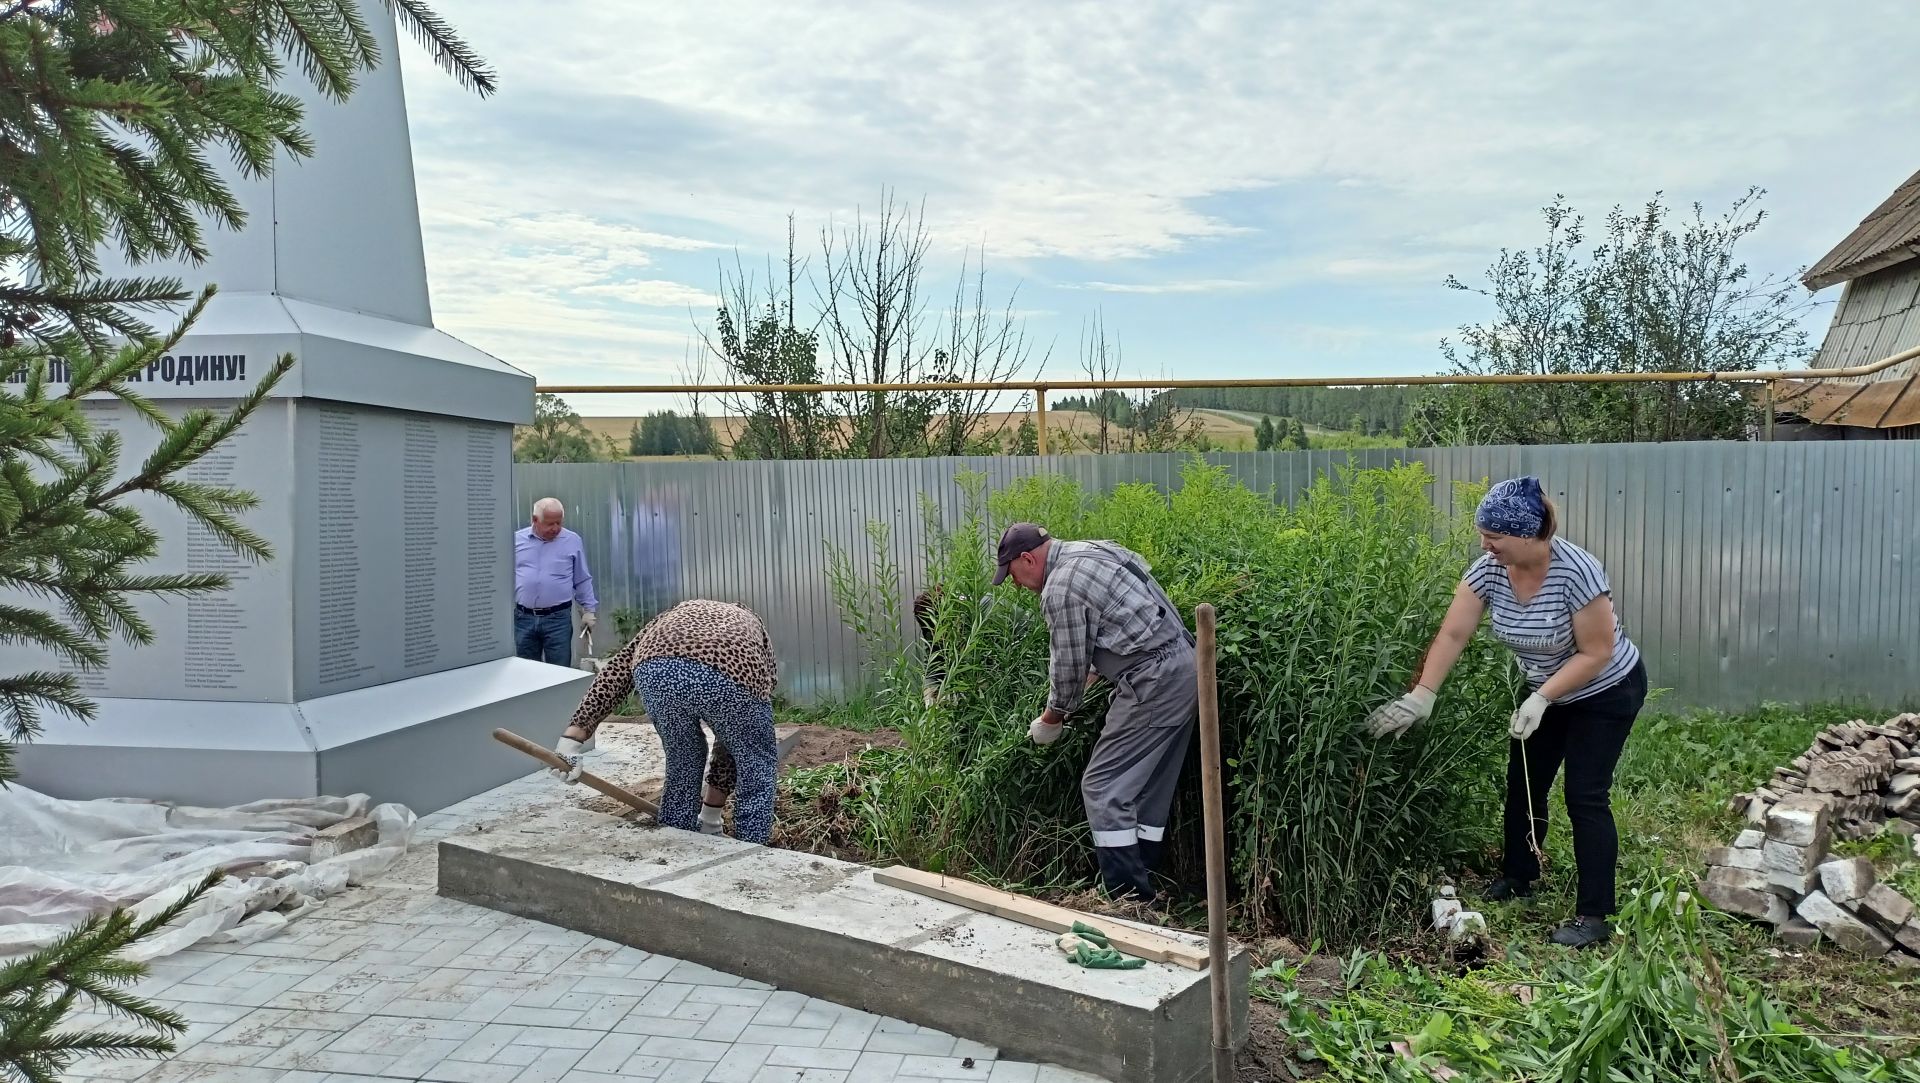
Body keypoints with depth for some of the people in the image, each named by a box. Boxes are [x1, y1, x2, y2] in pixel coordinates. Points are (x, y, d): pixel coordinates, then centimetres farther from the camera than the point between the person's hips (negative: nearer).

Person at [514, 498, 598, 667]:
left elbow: (582, 581, 7)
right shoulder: (516, 540, 5)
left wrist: (589, 610, 3)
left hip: (558, 618, -1)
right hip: (523, 618, 1)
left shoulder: (573, 541, 2)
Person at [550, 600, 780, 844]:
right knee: (755, 763, 26)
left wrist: (573, 737, 15)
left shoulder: (675, 617, 41)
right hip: (732, 675, -2)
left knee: (681, 762, 29)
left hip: (657, 669, 2)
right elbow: (735, 742, 39)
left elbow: (617, 669, 21)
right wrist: (711, 811, 45)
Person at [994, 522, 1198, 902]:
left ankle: (1128, 900, -3)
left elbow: (1068, 666, -5)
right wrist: (1083, 684, 29)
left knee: (1104, 788, -4)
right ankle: (1141, 884, 21)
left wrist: (1051, 720, 11)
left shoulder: (1060, 588, -11)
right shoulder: (1095, 550, 18)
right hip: (1186, 667, 10)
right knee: (1150, 788, 15)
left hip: (1154, 682, -10)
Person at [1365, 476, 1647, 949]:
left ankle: (1594, 915, 1)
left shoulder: (1576, 572, -33)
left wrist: (1540, 701, -32)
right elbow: (1452, 634, -17)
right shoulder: (1489, 570, -17)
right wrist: (1421, 696, -25)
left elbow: (1596, 653, -27)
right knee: (1523, 784, 13)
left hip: (1606, 692, -6)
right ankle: (1518, 878, 32)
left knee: (1585, 796, -8)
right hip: (1545, 692, 6)